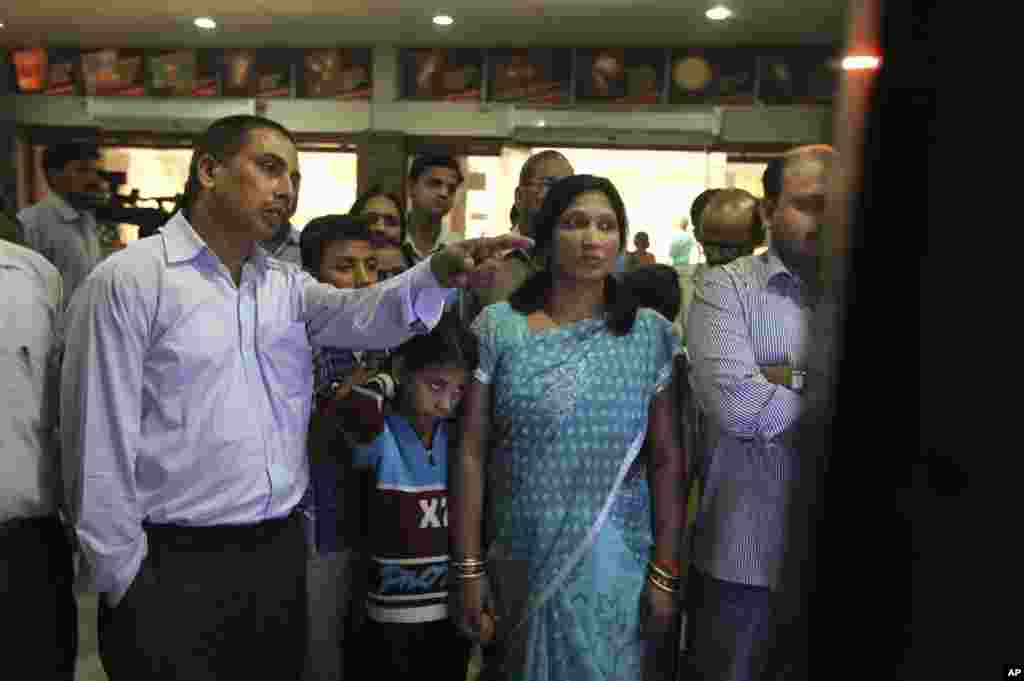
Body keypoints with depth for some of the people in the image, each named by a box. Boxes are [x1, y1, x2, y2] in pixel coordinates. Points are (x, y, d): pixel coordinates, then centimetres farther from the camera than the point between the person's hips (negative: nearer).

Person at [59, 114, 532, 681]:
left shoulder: (287, 285, 9)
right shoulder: (129, 280, -8)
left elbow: (361, 315, -10)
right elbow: (99, 446, -10)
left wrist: (439, 272, -28)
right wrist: (127, 583, -8)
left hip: (280, 554, 6)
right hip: (175, 568, -5)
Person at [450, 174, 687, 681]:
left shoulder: (651, 334, -2)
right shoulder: (497, 327, -6)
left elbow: (667, 460, 0)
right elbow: (471, 453, -4)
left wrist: (665, 572, -2)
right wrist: (467, 566, -5)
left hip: (616, 563, 1)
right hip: (518, 560, 0)